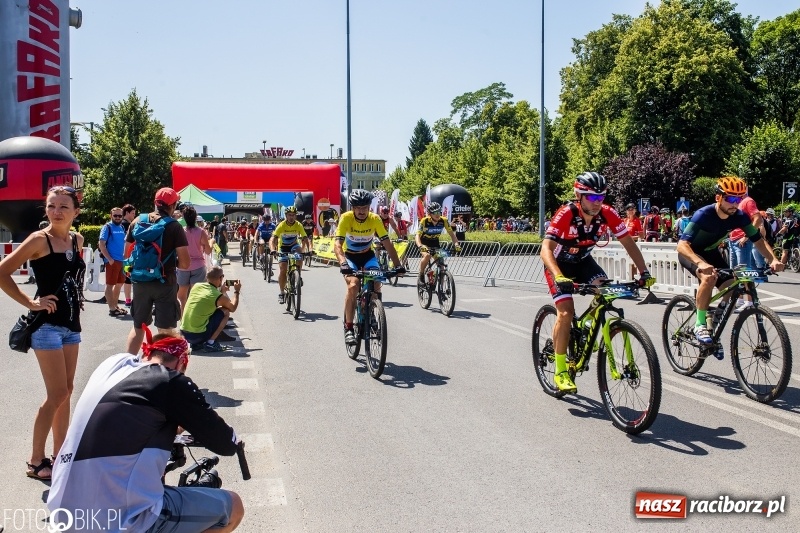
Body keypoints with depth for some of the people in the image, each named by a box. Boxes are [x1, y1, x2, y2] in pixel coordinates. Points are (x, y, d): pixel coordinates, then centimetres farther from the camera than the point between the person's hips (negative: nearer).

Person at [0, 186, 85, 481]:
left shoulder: (77, 240, 7)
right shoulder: (39, 240, -12)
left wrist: (76, 301, 10)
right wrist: (30, 303, -13)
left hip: (71, 324, 7)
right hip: (47, 325, -7)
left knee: (65, 392, 11)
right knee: (57, 395, -7)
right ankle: (36, 461, 6)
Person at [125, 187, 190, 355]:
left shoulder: (138, 221, 2)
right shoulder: (174, 226, -10)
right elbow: (185, 263, -14)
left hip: (140, 281, 5)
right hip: (165, 282, -4)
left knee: (138, 327, 18)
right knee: (165, 330, 4)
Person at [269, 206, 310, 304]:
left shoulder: (299, 225, -18)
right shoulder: (281, 225, -24)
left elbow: (305, 238, -20)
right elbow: (272, 239, -31)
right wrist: (272, 249, -49)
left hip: (294, 246, 1)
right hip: (283, 248, -1)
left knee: (299, 250, -35)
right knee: (282, 270, -11)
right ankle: (281, 293, 5)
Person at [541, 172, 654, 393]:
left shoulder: (607, 214, -20)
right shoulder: (566, 214, -32)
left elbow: (628, 243, -13)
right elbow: (546, 249, -40)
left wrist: (644, 272, -25)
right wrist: (559, 277, -56)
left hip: (583, 261, 4)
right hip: (559, 264, -4)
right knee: (566, 312, -18)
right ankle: (560, 372, -7)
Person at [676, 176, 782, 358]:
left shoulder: (740, 217, -16)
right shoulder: (703, 215, -32)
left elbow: (758, 240, -9)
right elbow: (682, 244, -41)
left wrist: (773, 259, -29)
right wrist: (701, 263, -59)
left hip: (711, 253, 6)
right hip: (691, 253, -6)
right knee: (709, 277, -35)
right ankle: (700, 325, -20)